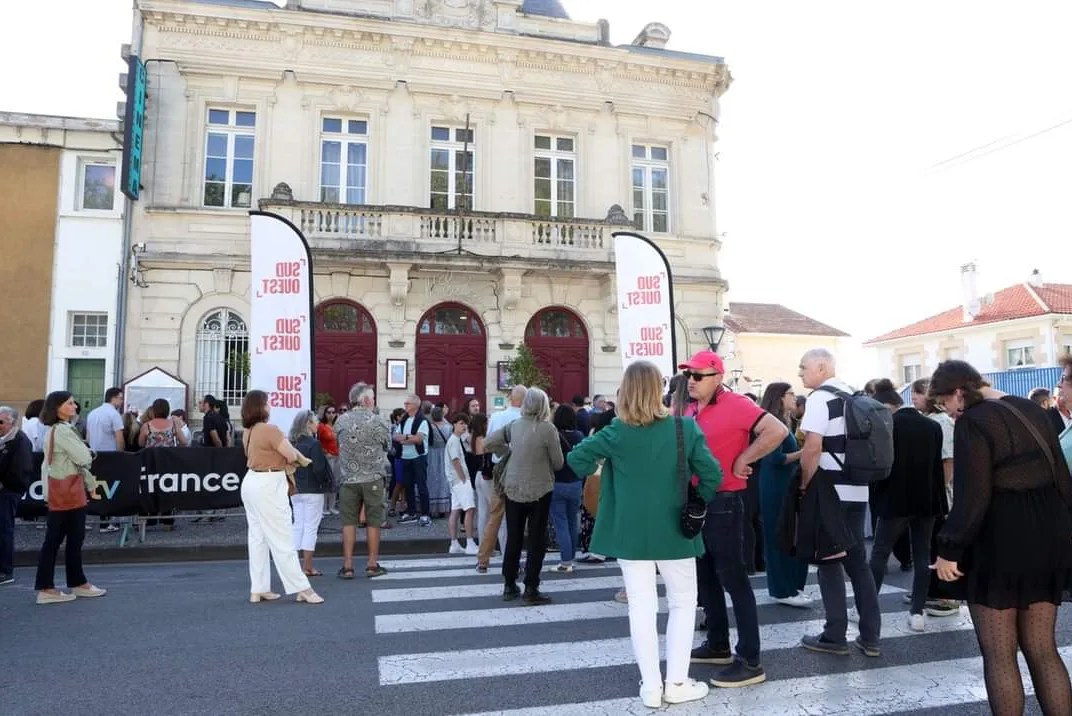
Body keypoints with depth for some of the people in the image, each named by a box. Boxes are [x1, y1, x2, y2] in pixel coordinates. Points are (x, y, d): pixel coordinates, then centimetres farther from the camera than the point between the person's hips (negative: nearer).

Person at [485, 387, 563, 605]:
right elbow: (558, 463, -7)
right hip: (539, 490, -4)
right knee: (536, 540, 5)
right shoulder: (548, 428, -14)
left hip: (513, 488, 4)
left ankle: (509, 587, 21)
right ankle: (531, 590, 8)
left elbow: (489, 443, 4)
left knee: (513, 538, 13)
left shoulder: (514, 425, -1)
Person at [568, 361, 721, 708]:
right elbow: (712, 474, -10)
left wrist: (601, 473, 10)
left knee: (641, 606, 8)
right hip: (675, 530, 0)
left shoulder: (616, 433, -8)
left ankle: (651, 687, 14)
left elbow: (575, 459, -5)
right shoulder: (685, 428, -9)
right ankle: (676, 683, 17)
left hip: (630, 531, 1)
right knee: (683, 602, 15)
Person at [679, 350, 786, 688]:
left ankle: (750, 662, 5)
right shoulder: (689, 408, 10)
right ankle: (718, 645, 32)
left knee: (733, 579, -3)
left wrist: (743, 460, -20)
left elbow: (777, 431, -24)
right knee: (705, 577, 17)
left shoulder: (735, 404, -14)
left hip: (723, 503, -9)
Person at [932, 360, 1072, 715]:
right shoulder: (1033, 411, 10)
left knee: (999, 656, 5)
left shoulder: (973, 421, -15)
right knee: (1043, 651, 16)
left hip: (999, 543, -8)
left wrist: (949, 548, -13)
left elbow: (972, 497, -20)